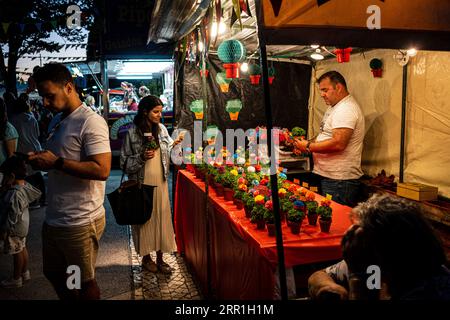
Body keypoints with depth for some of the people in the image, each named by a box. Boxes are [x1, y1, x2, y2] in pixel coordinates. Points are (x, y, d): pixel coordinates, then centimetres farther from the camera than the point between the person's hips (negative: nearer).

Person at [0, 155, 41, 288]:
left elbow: (13, 216, -26)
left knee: (17, 252, 7)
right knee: (22, 248, 22)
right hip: (22, 225, 9)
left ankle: (16, 279, 24)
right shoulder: (25, 186, -4)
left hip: (15, 228, -9)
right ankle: (25, 273, 38)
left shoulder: (15, 194, -30)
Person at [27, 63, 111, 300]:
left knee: (84, 283, 9)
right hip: (53, 218, 9)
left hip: (80, 223, -9)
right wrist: (40, 160, 2)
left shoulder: (91, 122, -16)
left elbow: (101, 170, -25)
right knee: (53, 273, 24)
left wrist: (56, 162, -23)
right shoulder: (57, 121, 12)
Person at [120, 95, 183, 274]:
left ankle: (160, 258, 23)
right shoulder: (132, 133, -8)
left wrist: (175, 145, -8)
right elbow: (124, 162, -6)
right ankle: (146, 257, 27)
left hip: (160, 183, 4)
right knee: (144, 219, 8)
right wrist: (141, 158, -21)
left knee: (161, 218, 8)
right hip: (142, 184, -4)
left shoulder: (162, 129, 5)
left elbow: (167, 154, 10)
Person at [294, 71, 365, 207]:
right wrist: (309, 143, 5)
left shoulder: (346, 110, -18)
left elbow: (338, 144, -28)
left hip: (339, 180, -10)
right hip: (328, 176, 10)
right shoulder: (334, 107, 17)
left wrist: (308, 147, -18)